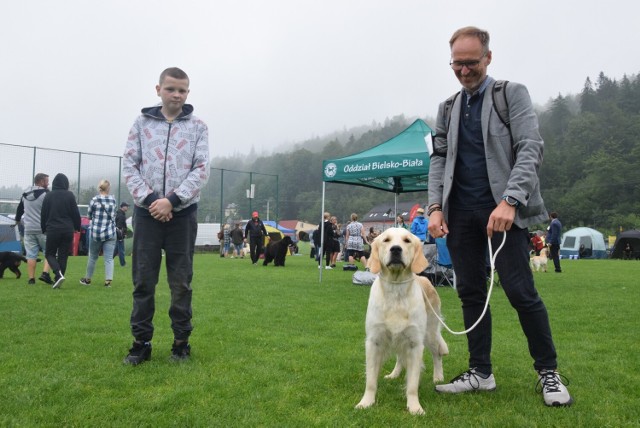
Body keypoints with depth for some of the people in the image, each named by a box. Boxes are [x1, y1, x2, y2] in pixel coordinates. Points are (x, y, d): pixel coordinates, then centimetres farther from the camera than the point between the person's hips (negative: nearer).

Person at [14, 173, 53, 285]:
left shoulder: (25, 194, 13)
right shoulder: (46, 194, -8)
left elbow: (19, 209, 28)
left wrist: (18, 220, 45)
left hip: (29, 229, 5)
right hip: (44, 229, -5)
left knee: (31, 254, 7)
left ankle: (31, 279, 7)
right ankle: (45, 273, -9)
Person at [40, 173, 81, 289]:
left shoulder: (49, 196, 1)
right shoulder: (70, 195, -3)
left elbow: (43, 214, 5)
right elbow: (76, 213, -1)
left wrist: (44, 229, 14)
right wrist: (77, 227, 10)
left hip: (52, 230, 0)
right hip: (68, 230, 0)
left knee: (49, 253, 10)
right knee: (63, 256, 7)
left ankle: (59, 274, -12)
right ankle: (58, 279, 5)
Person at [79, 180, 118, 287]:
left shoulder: (94, 200, -4)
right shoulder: (113, 200, 5)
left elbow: (89, 216, 6)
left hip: (96, 233, -1)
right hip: (110, 234, 1)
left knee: (92, 257, 13)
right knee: (109, 258, -2)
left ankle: (87, 279, 27)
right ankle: (108, 280, -10)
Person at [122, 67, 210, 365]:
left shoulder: (198, 127, 5)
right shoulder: (142, 123, 7)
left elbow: (201, 170, -3)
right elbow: (129, 165, 3)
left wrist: (172, 200, -14)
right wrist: (149, 200, -11)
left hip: (183, 213, -1)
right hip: (147, 211, 1)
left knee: (181, 281, 5)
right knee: (143, 280, 4)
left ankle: (181, 341, 16)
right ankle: (141, 342, 15)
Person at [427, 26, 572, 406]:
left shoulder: (513, 93, 2)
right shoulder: (448, 108, 15)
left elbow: (531, 149, -8)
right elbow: (439, 160, 12)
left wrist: (509, 201, -21)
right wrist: (436, 207, -3)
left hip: (502, 208, -4)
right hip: (460, 212, 4)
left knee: (521, 292, -6)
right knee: (471, 292, 6)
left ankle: (548, 372, 12)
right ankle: (481, 372, 16)